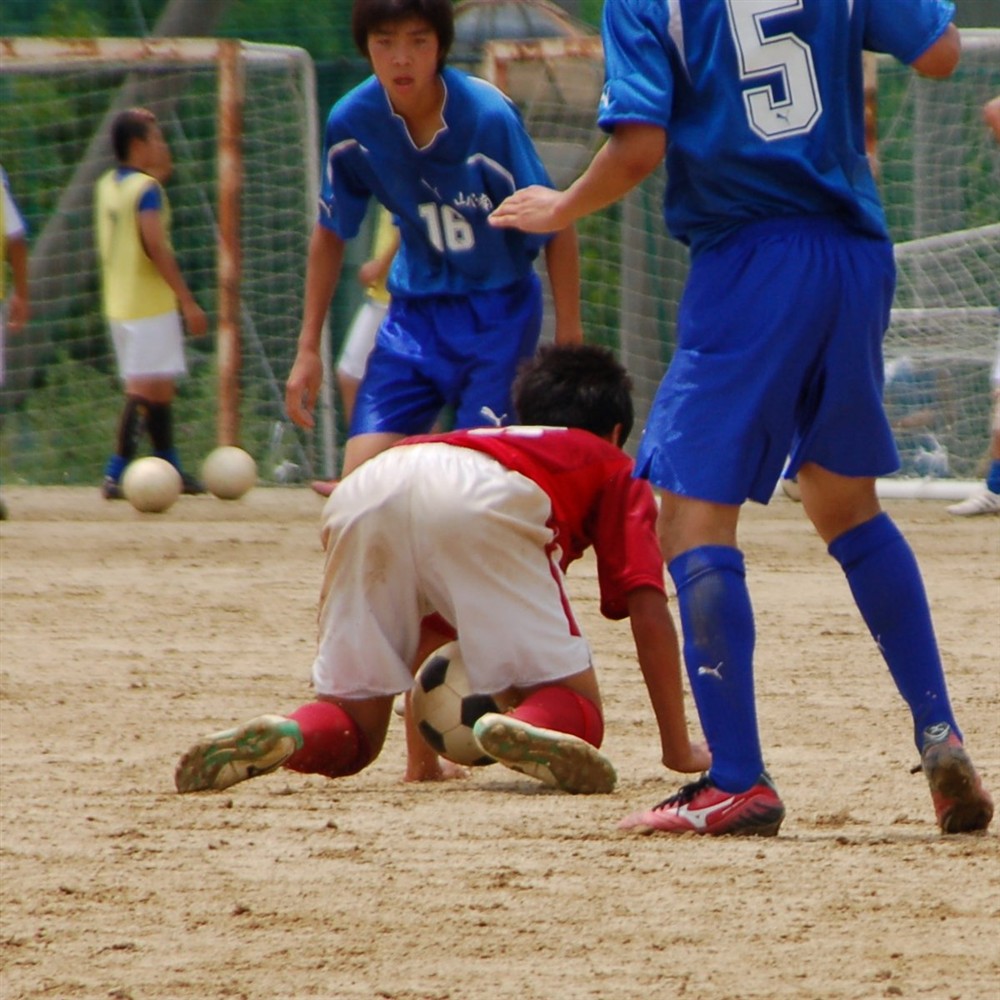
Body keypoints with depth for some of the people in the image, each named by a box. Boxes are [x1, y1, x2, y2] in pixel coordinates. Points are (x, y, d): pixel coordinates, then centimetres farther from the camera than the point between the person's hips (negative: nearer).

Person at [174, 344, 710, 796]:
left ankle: (286, 736, -22)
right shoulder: (614, 467, 35)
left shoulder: (491, 439, 48)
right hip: (481, 500, -4)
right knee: (575, 711, 2)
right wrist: (678, 749, 27)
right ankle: (532, 732, -33)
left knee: (352, 731, 12)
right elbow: (648, 607, 22)